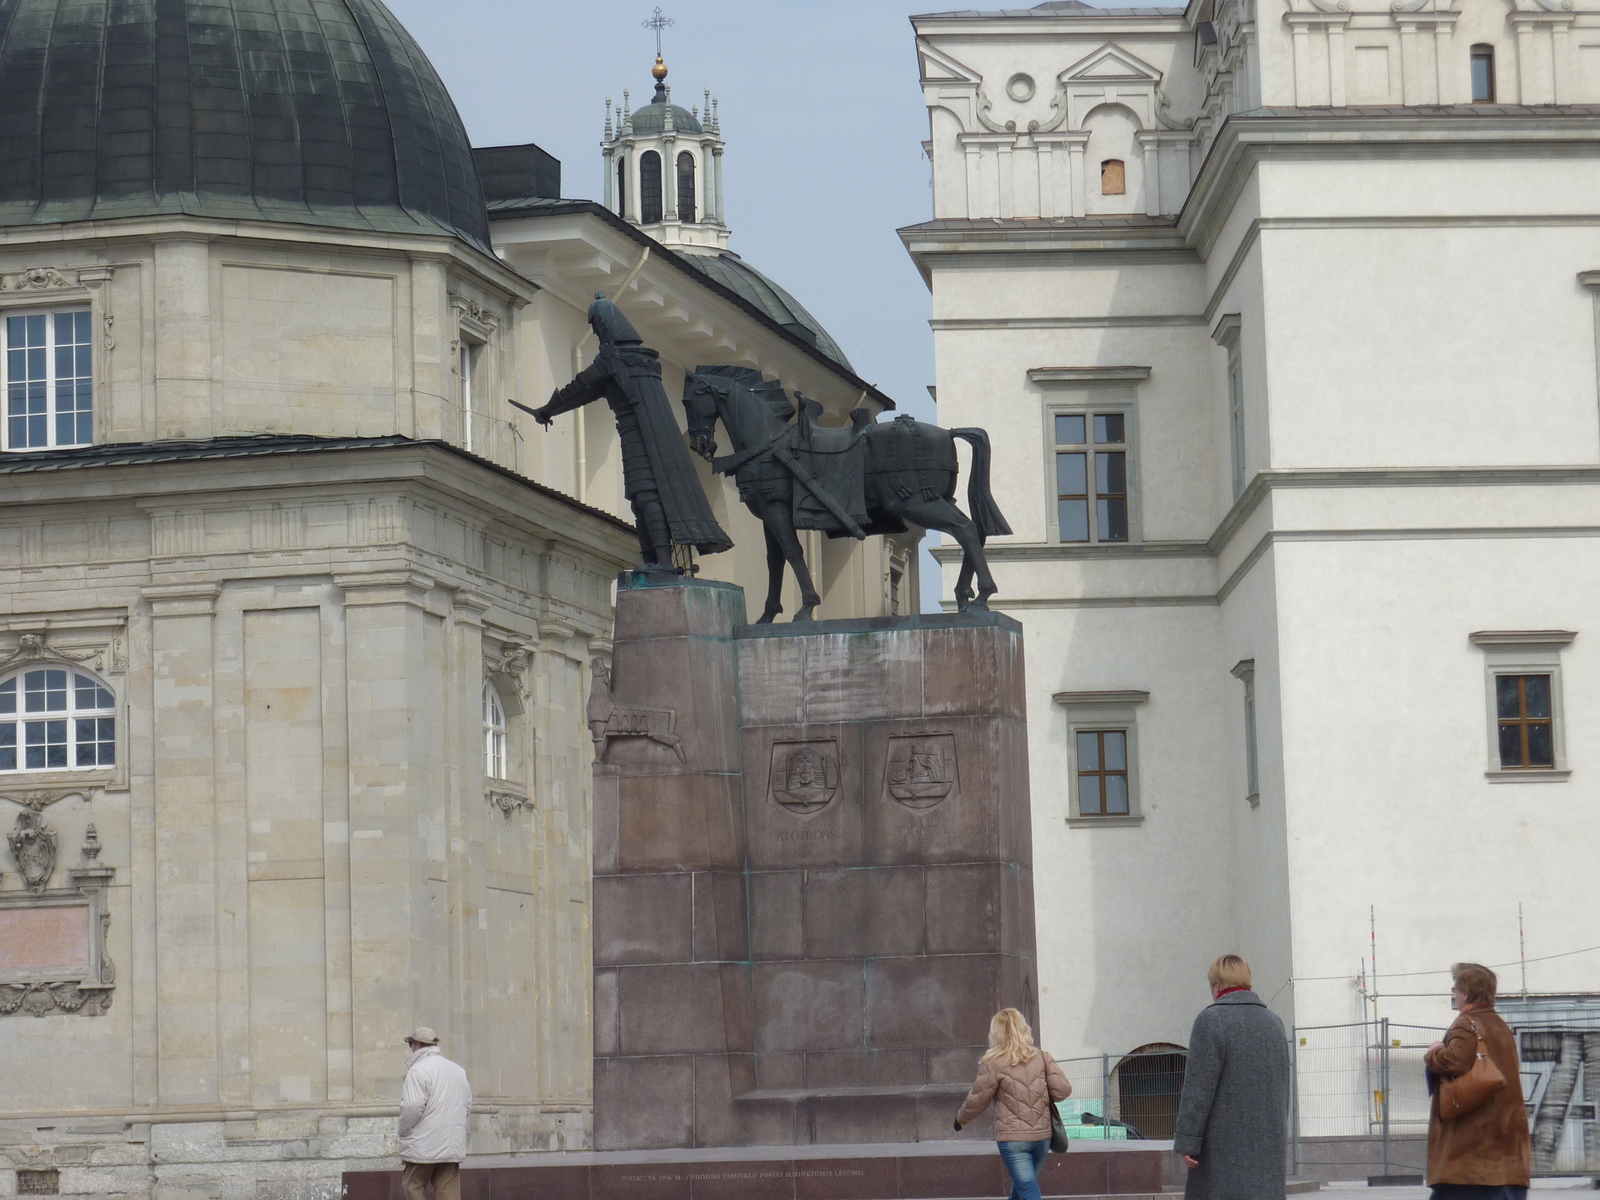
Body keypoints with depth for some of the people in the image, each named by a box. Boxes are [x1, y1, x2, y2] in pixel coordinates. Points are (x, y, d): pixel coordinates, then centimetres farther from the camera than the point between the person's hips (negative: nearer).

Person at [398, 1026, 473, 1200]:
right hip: (453, 1146, 7)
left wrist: (403, 1132, -4)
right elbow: (468, 1104, 16)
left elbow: (413, 1107, -18)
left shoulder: (418, 1070, -11)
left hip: (423, 1146, -7)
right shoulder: (458, 1070, 13)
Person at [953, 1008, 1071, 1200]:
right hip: (1042, 1136, 5)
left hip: (1012, 1137, -5)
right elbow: (1063, 1089, 0)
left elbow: (977, 1101, 0)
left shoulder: (993, 1064, -6)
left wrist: (961, 1118, 20)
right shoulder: (1042, 1058, 5)